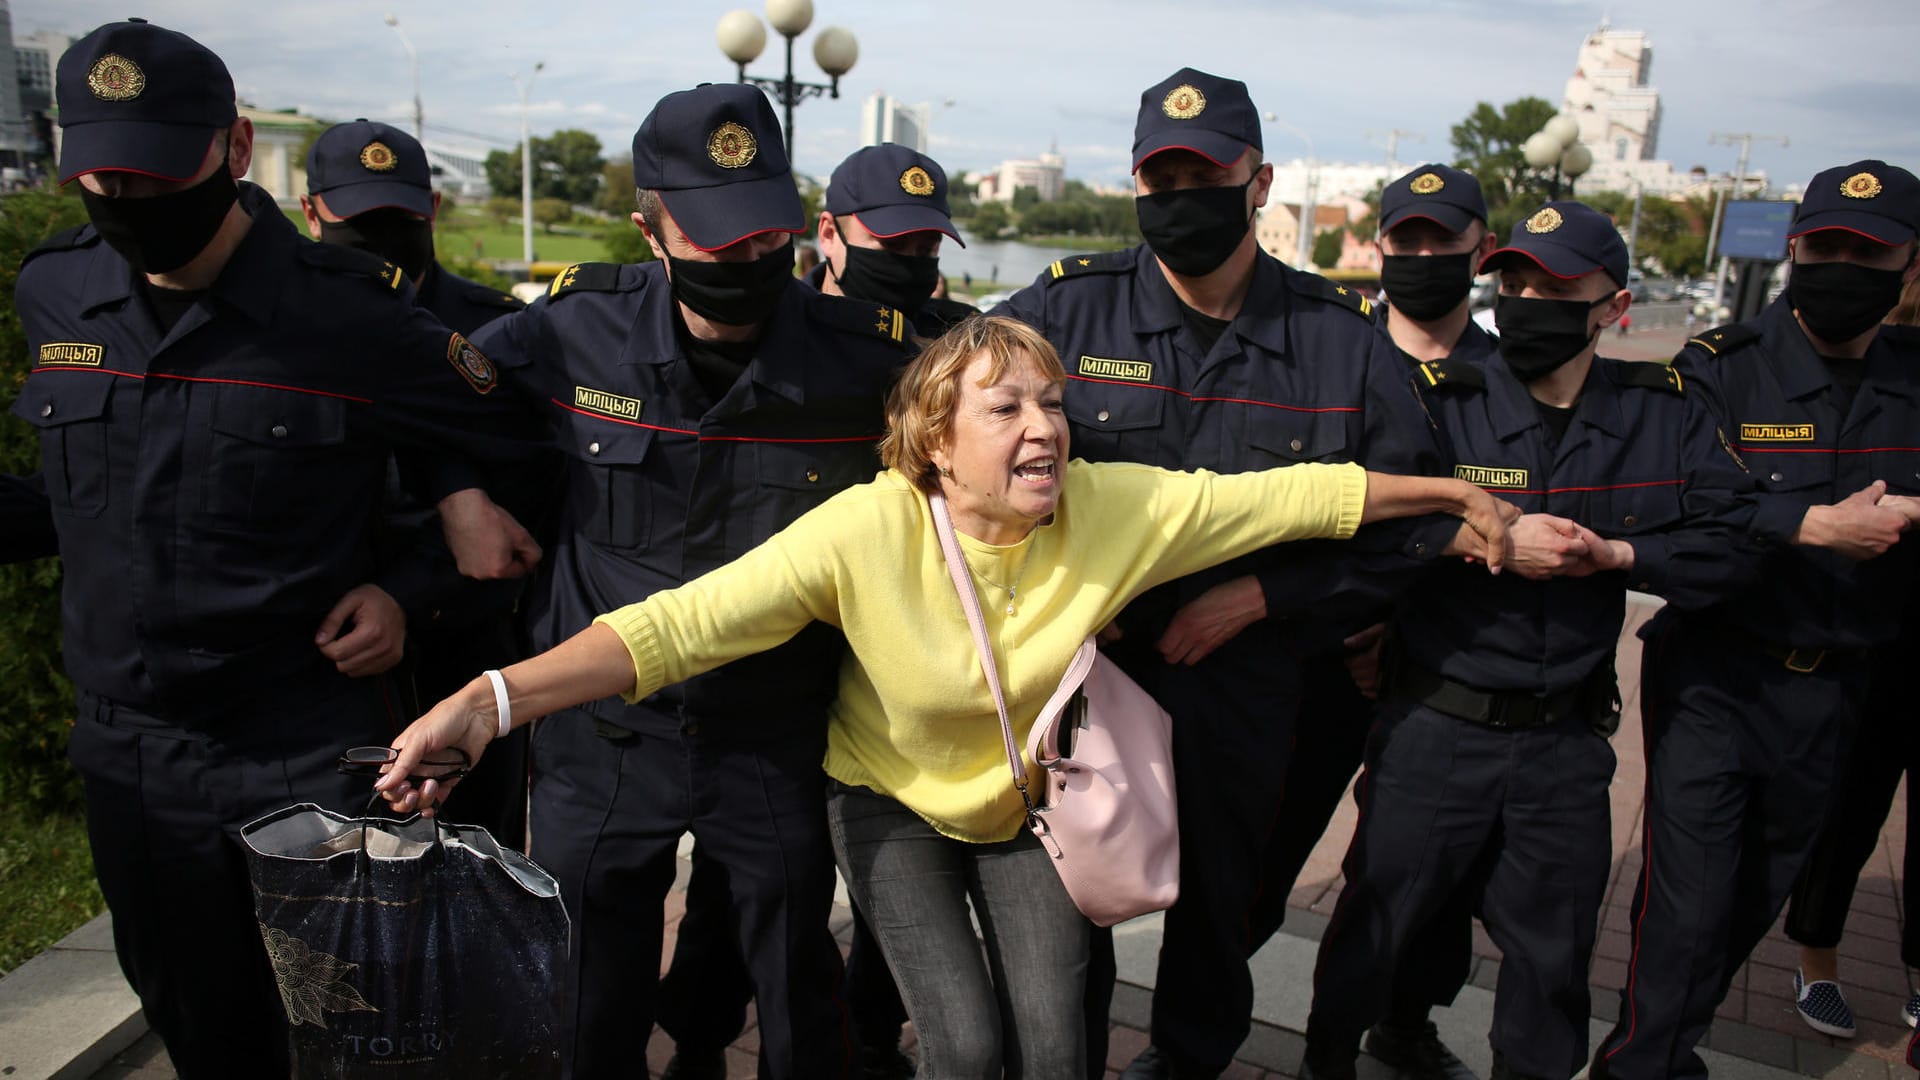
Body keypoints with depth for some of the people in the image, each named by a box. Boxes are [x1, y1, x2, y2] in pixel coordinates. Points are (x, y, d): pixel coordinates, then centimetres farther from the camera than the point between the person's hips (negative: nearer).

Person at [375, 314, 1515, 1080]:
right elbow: (685, 621, -33)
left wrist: (1453, 493, -4)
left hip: (1031, 801, 2)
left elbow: (1291, 496, -12)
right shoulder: (866, 531, -29)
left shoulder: (1115, 509, -21)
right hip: (896, 803, -2)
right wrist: (492, 700, -43)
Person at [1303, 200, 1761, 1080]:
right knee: (1378, 917, 13)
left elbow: (1734, 542, 0)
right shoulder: (1440, 398, -10)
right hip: (1436, 721, -3)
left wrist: (1618, 555, -14)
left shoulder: (1665, 413, 1)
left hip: (1566, 737, 3)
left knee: (1553, 949, 19)